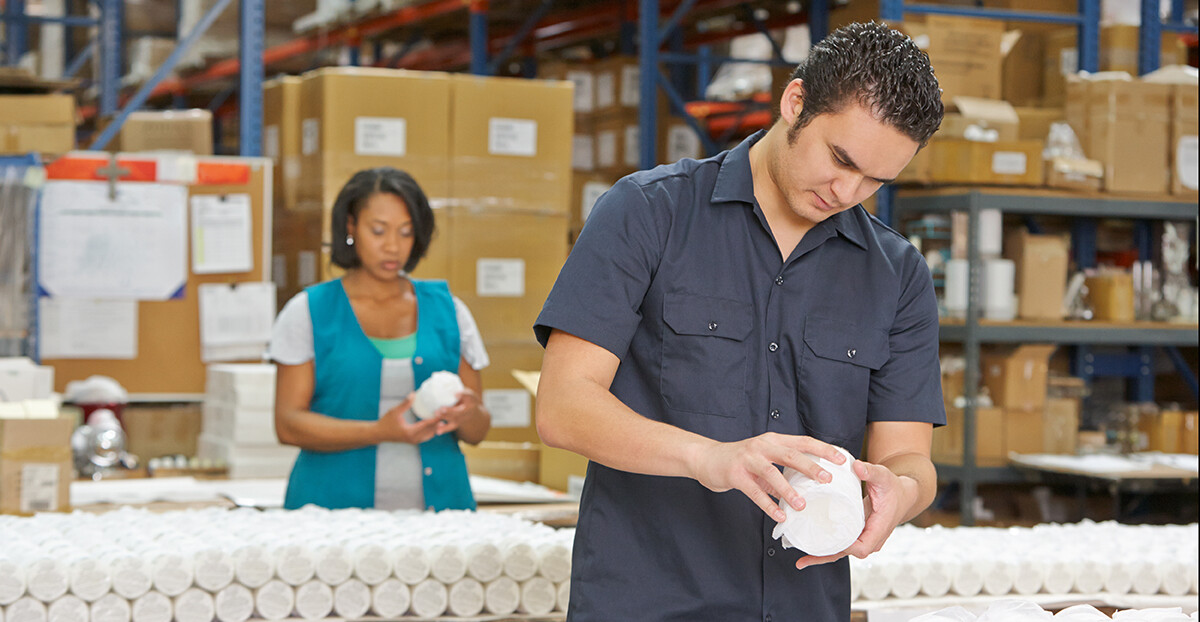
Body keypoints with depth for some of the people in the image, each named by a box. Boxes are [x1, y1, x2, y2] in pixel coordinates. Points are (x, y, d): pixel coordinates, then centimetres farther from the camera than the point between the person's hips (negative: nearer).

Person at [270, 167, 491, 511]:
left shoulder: (448, 310, 13)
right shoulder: (308, 312, 6)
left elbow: (478, 432, 15)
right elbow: (289, 424, -1)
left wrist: (468, 414, -8)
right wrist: (379, 432, -13)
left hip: (436, 503, 2)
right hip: (337, 505, -2)